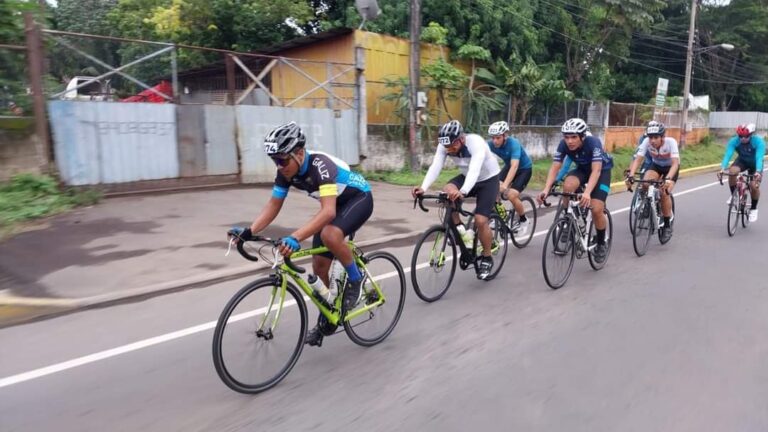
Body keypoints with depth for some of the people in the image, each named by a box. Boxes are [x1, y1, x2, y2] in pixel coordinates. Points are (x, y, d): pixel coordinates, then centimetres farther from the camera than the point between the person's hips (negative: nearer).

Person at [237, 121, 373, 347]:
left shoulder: (321, 165, -36)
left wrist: (295, 237, -57)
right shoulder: (286, 172, -14)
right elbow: (273, 206, -8)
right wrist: (249, 232, -22)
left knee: (330, 235, -37)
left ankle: (355, 279, -10)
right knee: (319, 267, 3)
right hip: (336, 203, 8)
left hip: (359, 199, -7)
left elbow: (328, 211, -47)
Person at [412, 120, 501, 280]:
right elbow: (435, 167, -30)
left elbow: (475, 169, -49)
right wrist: (423, 188, -48)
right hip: (466, 177, 5)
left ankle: (487, 258, 7)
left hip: (488, 179, -5)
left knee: (480, 220, -16)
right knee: (447, 192, -27)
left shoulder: (476, 143, -35)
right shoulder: (445, 146, -19)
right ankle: (458, 227, -5)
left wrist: (463, 192, -66)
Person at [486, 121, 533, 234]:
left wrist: (505, 185, -57)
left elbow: (515, 166, -44)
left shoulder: (513, 144, -34)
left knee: (512, 195, -22)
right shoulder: (491, 144, -21)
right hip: (509, 167, 5)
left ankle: (523, 220, 4)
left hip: (524, 169, -5)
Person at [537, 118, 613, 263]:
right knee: (568, 185, -32)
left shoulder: (593, 142, -34)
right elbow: (554, 168, -26)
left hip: (602, 170, -3)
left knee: (596, 209, -18)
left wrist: (587, 192, -58)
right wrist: (546, 189, -43)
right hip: (582, 169, 3)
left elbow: (596, 170, -42)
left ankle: (601, 244, 8)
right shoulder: (564, 144, -24)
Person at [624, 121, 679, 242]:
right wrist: (630, 175, -48)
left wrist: (668, 179, -57)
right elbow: (637, 159, -31)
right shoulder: (646, 142, -26)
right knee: (646, 183, -29)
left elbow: (675, 163, -40)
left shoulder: (670, 142, -33)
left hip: (670, 167, -3)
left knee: (664, 192, -23)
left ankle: (667, 225, -6)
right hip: (656, 165, 3)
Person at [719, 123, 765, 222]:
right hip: (742, 161, 1)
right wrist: (722, 169, -56)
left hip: (755, 164, -1)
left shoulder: (759, 141, -33)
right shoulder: (734, 141, -29)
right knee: (732, 171, -33)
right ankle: (733, 195, -10)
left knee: (754, 186, -18)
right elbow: (727, 155, -39)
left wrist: (758, 172, -59)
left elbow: (759, 157, -43)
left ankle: (754, 209, 8)